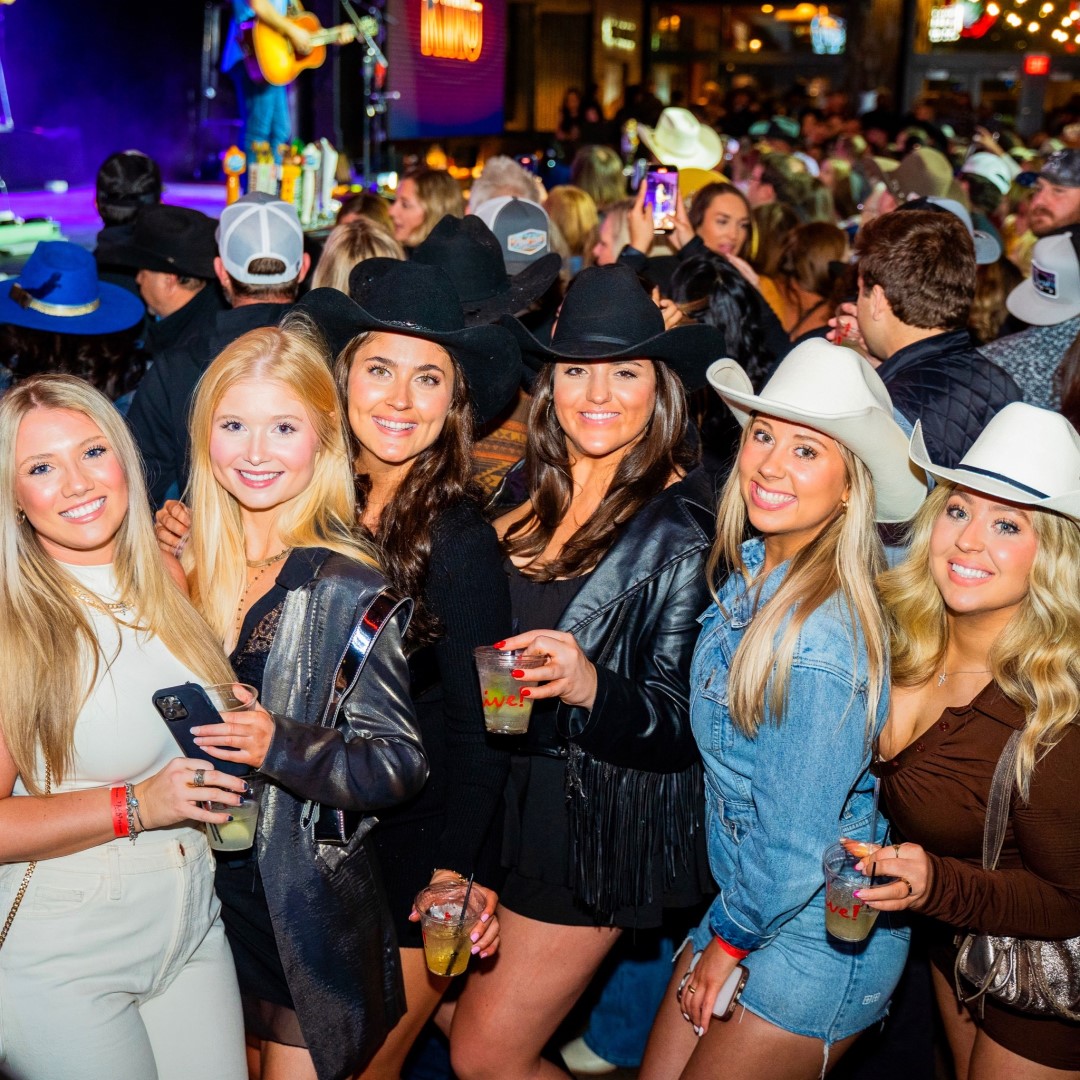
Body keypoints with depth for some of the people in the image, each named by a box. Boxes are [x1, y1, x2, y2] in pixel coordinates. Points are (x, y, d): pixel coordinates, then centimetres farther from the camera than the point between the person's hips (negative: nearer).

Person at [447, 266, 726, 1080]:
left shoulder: (682, 530, -13)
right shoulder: (530, 496, 3)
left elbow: (683, 724, -14)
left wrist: (590, 686, -31)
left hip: (599, 824, -6)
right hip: (503, 797, 6)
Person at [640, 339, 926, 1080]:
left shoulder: (822, 639, -28)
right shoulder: (745, 569, -4)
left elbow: (796, 844, -20)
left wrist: (728, 941, -8)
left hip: (818, 942, -7)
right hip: (745, 906, 7)